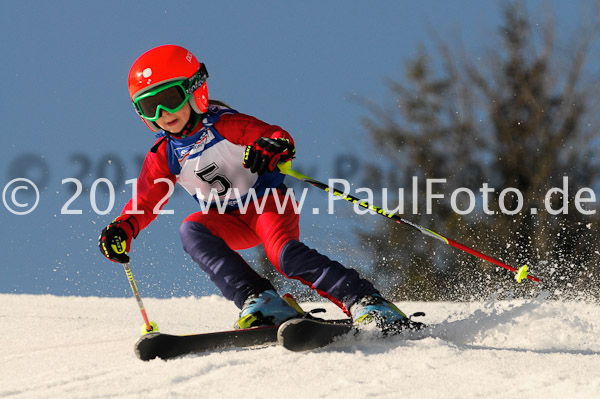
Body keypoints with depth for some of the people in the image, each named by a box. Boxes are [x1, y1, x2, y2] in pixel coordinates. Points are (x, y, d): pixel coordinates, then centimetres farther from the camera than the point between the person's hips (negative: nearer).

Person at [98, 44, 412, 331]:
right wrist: (122, 229, -15)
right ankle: (261, 302, -33)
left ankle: (367, 303, -31)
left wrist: (273, 148, -42)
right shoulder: (163, 156, 1)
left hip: (268, 201, -5)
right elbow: (143, 201, 5)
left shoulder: (224, 124, -12)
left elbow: (275, 136, -17)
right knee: (191, 231, -26)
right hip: (229, 222, 5)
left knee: (284, 254, -32)